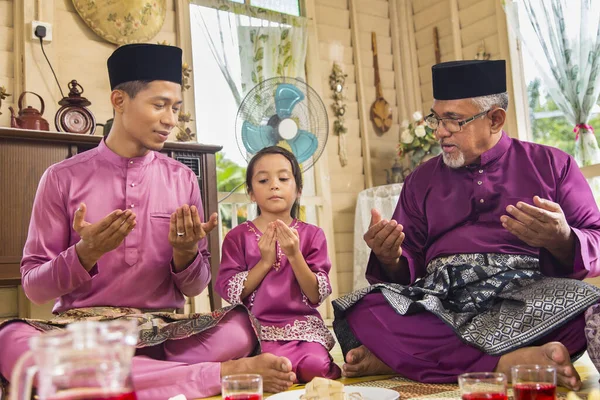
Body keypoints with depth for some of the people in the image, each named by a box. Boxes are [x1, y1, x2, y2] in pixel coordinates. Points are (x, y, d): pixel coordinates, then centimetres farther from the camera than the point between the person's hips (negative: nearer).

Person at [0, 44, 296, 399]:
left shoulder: (184, 180, 6)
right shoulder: (63, 178, 1)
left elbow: (194, 288, 7)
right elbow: (34, 286, 0)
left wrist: (185, 253, -15)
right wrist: (85, 254, -19)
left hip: (162, 333, 1)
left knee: (241, 326, -29)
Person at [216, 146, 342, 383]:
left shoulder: (312, 235, 3)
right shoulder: (238, 237, 2)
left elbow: (317, 296, -3)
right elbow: (228, 292, -5)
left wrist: (294, 256, -16)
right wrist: (264, 262, -14)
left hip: (303, 326, 1)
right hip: (259, 329, -1)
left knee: (316, 366, -27)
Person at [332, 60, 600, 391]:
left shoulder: (551, 164, 14)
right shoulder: (421, 180, 20)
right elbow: (407, 272, 17)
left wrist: (561, 240, -15)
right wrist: (390, 259, -7)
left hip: (526, 299, -1)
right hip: (441, 301, 2)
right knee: (359, 314, -25)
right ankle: (507, 362, -29)